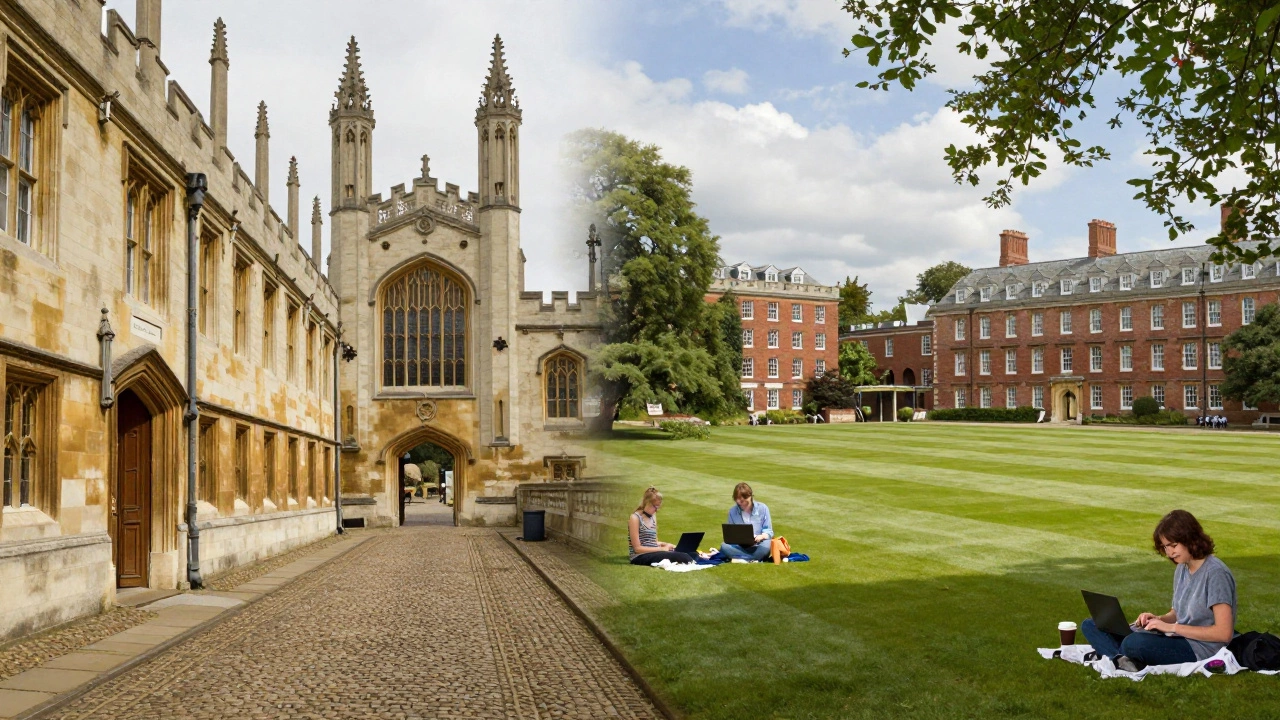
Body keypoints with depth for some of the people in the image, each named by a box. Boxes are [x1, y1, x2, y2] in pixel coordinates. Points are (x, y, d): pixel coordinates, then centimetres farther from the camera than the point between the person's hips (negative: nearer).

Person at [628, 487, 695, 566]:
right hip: (640, 557, -8)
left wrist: (665, 544, 0)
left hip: (653, 553, 8)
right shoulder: (635, 518, -9)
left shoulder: (653, 516, 15)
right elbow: (637, 548, -13)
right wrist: (661, 549, -15)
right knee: (681, 556, -31)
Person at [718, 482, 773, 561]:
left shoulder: (762, 508, 3)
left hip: (757, 548, -2)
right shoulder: (732, 511, 8)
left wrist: (762, 536, -23)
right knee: (724, 546, -31)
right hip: (740, 547, 2)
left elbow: (768, 531, 1)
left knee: (766, 545, -39)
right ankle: (755, 559, -31)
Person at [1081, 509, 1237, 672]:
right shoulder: (1181, 568, 11)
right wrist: (1160, 619, -2)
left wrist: (1172, 627, -17)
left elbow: (1224, 633, -19)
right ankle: (1121, 659, -25)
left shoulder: (1215, 573, -14)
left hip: (1200, 650, -9)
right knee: (1090, 626, 2)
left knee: (1134, 644, -40)